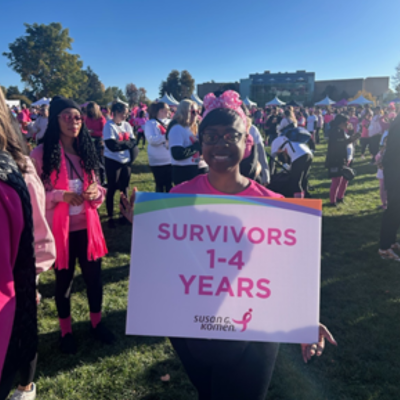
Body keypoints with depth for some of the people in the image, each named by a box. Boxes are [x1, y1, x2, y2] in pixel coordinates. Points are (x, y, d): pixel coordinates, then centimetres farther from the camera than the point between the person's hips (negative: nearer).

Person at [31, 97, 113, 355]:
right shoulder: (42, 154, -11)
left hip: (87, 226, 4)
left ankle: (96, 322, 36)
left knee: (94, 276, 12)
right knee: (64, 280, 13)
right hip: (59, 229, -4)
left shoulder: (86, 152, 4)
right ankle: (66, 331, 33)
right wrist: (60, 195, -25)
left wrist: (97, 192, -12)